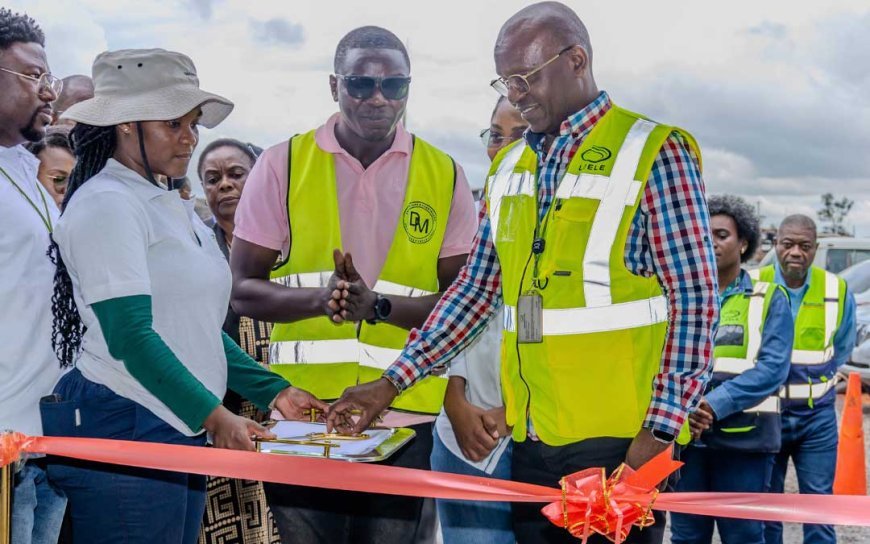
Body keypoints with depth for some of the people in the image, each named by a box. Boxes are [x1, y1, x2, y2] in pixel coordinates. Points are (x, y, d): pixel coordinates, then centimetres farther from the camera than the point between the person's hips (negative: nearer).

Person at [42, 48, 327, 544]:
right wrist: (212, 415, -24)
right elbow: (130, 336, -18)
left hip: (183, 429, 9)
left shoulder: (172, 207, 16)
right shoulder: (107, 204, -10)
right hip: (123, 428, -8)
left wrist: (274, 391, 11)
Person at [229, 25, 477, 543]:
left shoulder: (445, 175, 3)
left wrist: (378, 305, -17)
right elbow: (244, 290, 1)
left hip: (407, 421, 1)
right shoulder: (283, 164, 1)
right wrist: (321, 297, -19)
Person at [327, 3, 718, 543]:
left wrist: (659, 433, -16)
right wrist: (392, 383, 7)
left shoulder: (653, 154, -6)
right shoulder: (510, 166, 12)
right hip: (530, 442, 6)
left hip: (618, 440, -6)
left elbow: (694, 300, -10)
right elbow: (477, 288, 14)